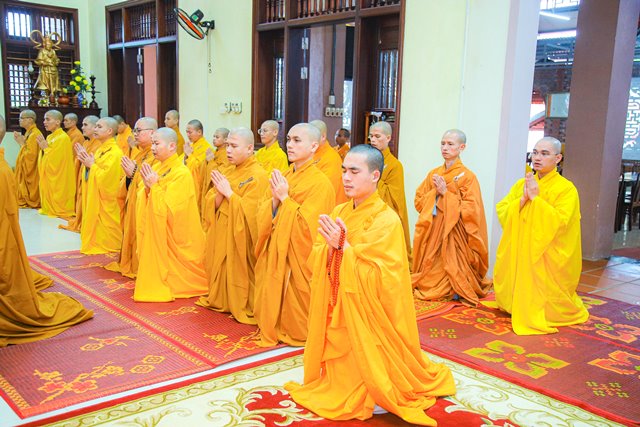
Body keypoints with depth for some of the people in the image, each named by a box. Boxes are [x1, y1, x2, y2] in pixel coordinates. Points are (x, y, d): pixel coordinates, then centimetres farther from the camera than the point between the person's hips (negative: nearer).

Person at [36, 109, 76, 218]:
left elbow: (56, 161, -21)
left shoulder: (63, 138, -15)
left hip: (58, 180, -9)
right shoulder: (49, 137, 11)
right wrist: (43, 147, -2)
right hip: (48, 177, 9)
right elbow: (44, 160, 14)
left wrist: (46, 148, -13)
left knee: (58, 204, 0)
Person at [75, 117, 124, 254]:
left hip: (105, 200, -9)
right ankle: (93, 243, 25)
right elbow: (90, 175, 17)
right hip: (94, 197, 9)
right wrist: (86, 161, 2)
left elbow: (107, 177, -25)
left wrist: (92, 165, -17)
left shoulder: (115, 153, -17)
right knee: (94, 224, 15)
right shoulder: (100, 150, 13)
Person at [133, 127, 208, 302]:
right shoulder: (155, 168, 6)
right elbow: (143, 201, 6)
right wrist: (147, 187, -14)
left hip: (173, 234, -7)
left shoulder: (181, 173, -18)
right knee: (155, 261, 12)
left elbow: (168, 209, -23)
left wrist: (154, 186, -21)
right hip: (154, 229, 7)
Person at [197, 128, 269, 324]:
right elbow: (212, 204, 7)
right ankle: (221, 300, 31)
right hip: (221, 232, 8)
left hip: (239, 236, -7)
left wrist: (228, 192, -17)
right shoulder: (228, 172, 11)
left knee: (237, 272, -2)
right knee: (221, 269, 14)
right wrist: (219, 193, -13)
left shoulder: (258, 176, -13)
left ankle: (243, 307, 13)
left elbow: (249, 211, -23)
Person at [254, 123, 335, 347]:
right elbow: (263, 214, 7)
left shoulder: (320, 183, -12)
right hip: (275, 249, 6)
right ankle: (274, 328, 30)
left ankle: (296, 334, 24)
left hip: (298, 253, -6)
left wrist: (285, 198, -17)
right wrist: (274, 199, -11)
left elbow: (307, 223, -18)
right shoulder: (282, 177, 8)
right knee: (273, 293, 11)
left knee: (295, 298, 3)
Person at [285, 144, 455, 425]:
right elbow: (318, 259, 5)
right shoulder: (339, 212, 5)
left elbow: (382, 278, -23)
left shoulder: (387, 219, -16)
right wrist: (329, 247, -17)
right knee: (343, 367, 13)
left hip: (366, 311, -6)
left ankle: (378, 397, 29)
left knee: (364, 362, 5)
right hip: (337, 308, 6)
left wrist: (345, 247, -24)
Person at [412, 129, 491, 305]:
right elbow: (419, 201, 10)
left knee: (450, 268, -4)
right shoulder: (433, 174, 10)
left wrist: (445, 193, -14)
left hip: (453, 235, -5)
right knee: (431, 269, 7)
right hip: (431, 232, 5)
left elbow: (470, 210, -14)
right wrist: (434, 192, -9)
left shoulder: (468, 177, -7)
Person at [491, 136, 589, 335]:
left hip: (548, 258, -5)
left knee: (542, 307, -1)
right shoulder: (522, 183, 7)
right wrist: (522, 199, -14)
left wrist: (536, 198, -20)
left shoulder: (566, 188, -9)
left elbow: (559, 221, -21)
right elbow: (501, 210, 1)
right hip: (518, 252, 5)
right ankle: (517, 307, 38)